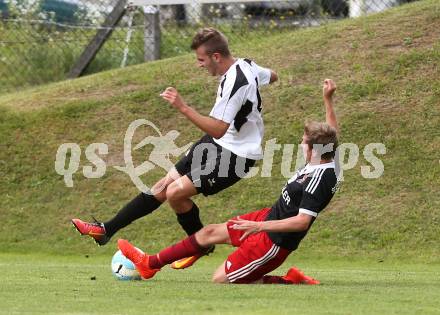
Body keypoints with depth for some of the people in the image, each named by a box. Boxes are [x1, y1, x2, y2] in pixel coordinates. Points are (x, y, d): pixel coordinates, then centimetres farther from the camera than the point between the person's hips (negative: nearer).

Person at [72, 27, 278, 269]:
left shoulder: (235, 83, -29)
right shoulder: (244, 65, 0)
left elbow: (218, 130, -31)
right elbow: (272, 77, 22)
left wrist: (183, 107, -32)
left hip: (236, 155, -10)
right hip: (216, 143, 10)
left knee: (176, 192, -17)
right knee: (162, 187, 7)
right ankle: (106, 230, 11)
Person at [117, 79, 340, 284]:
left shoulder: (319, 179, -30)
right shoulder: (329, 162, -3)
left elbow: (303, 221, -33)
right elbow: (331, 134, 18)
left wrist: (259, 226, -31)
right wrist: (328, 100, 17)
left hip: (274, 241, -10)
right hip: (269, 217, 10)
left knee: (220, 280, -4)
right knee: (211, 232, 18)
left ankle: (291, 282, -2)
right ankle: (150, 263, 32)